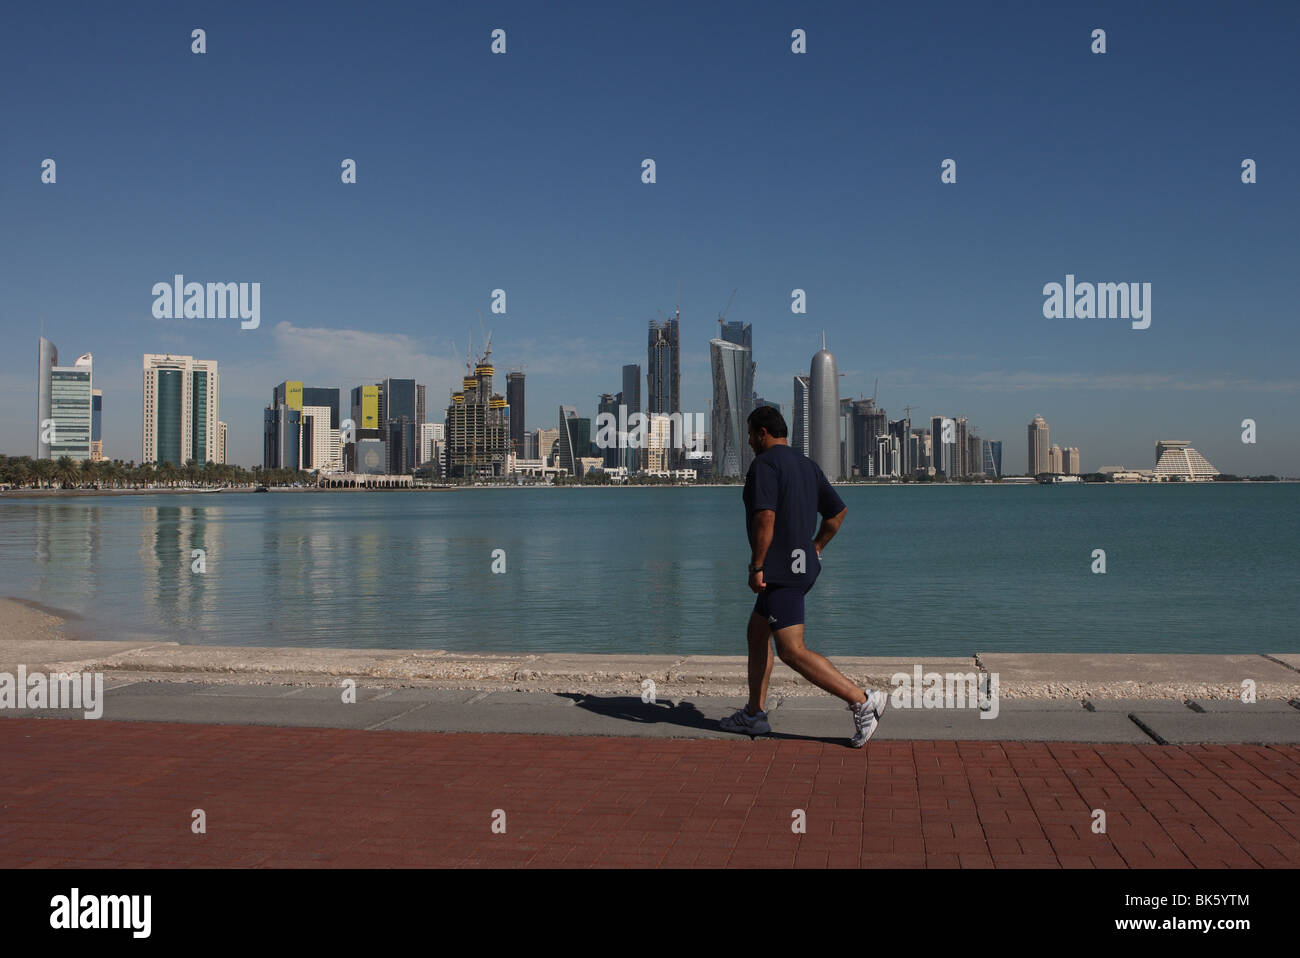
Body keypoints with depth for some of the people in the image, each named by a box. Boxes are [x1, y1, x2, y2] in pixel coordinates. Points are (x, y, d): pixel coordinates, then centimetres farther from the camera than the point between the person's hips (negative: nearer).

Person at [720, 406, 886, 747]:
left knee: (792, 651, -12)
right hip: (803, 565, 10)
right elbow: (838, 511, 20)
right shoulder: (807, 465, 16)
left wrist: (756, 567, -19)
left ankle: (862, 700, -16)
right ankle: (754, 714, 23)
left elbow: (766, 517, -24)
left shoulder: (764, 464, -12)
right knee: (757, 633, 19)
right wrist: (814, 548, 26)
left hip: (780, 571, -10)